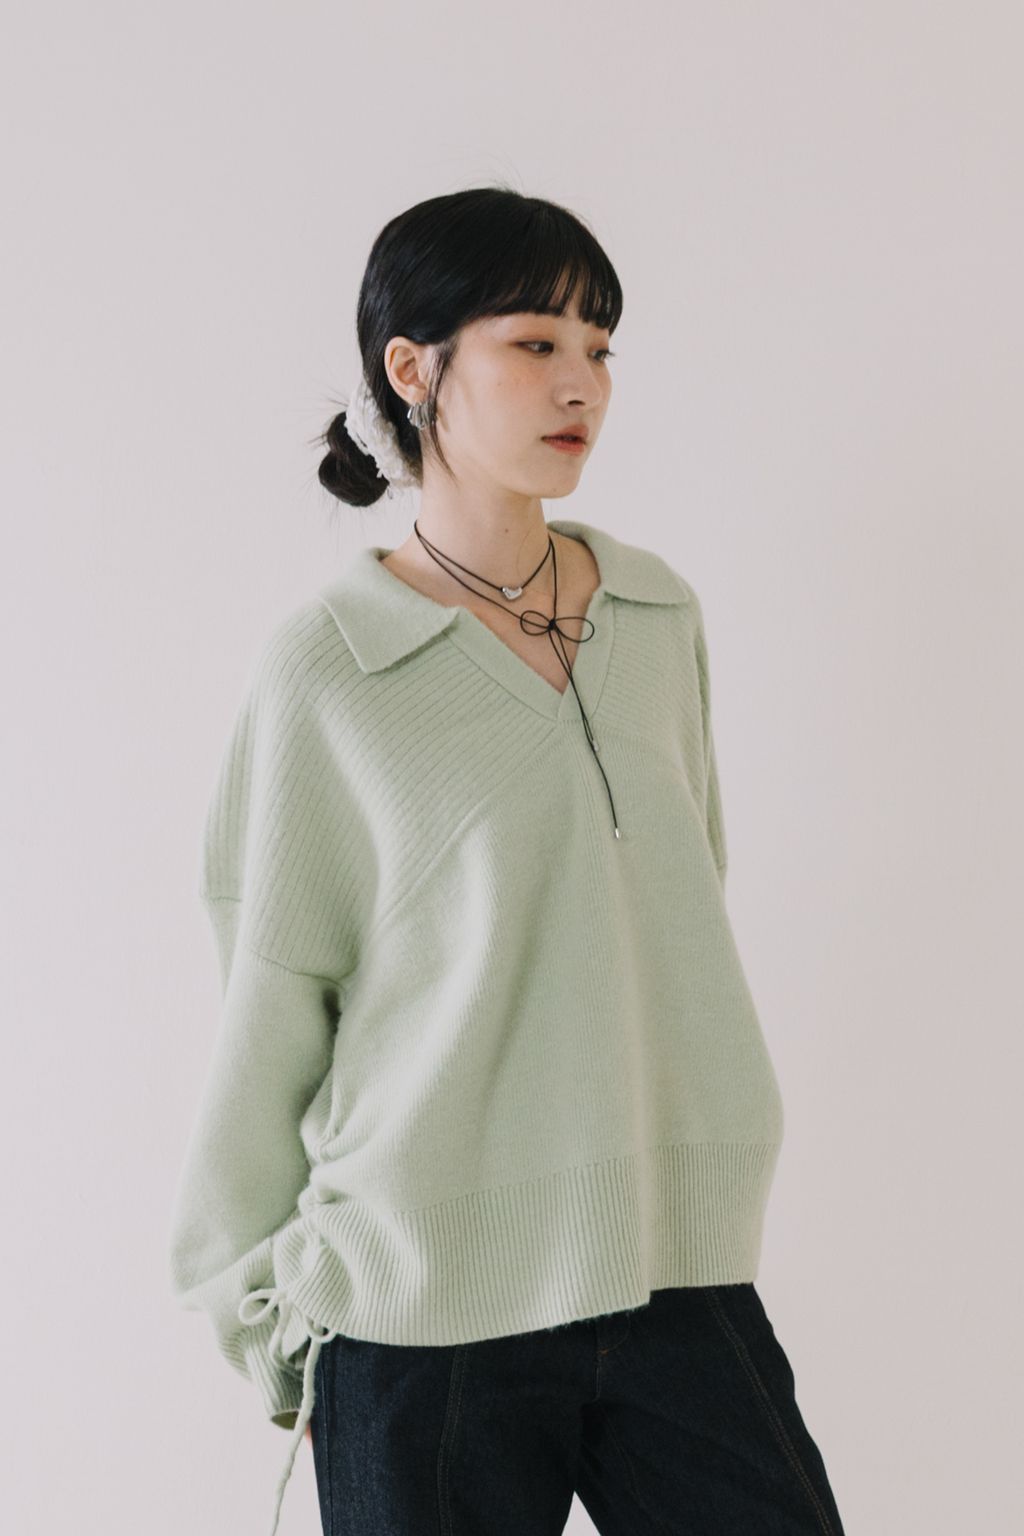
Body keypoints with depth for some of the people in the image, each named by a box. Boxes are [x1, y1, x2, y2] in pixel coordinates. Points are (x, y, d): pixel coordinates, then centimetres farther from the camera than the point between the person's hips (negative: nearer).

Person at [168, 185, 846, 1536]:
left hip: (679, 1272, 4)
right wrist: (272, 1317, 4)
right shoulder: (325, 665, -6)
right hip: (425, 1308, -4)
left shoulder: (663, 616, 6)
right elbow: (270, 1012, -1)